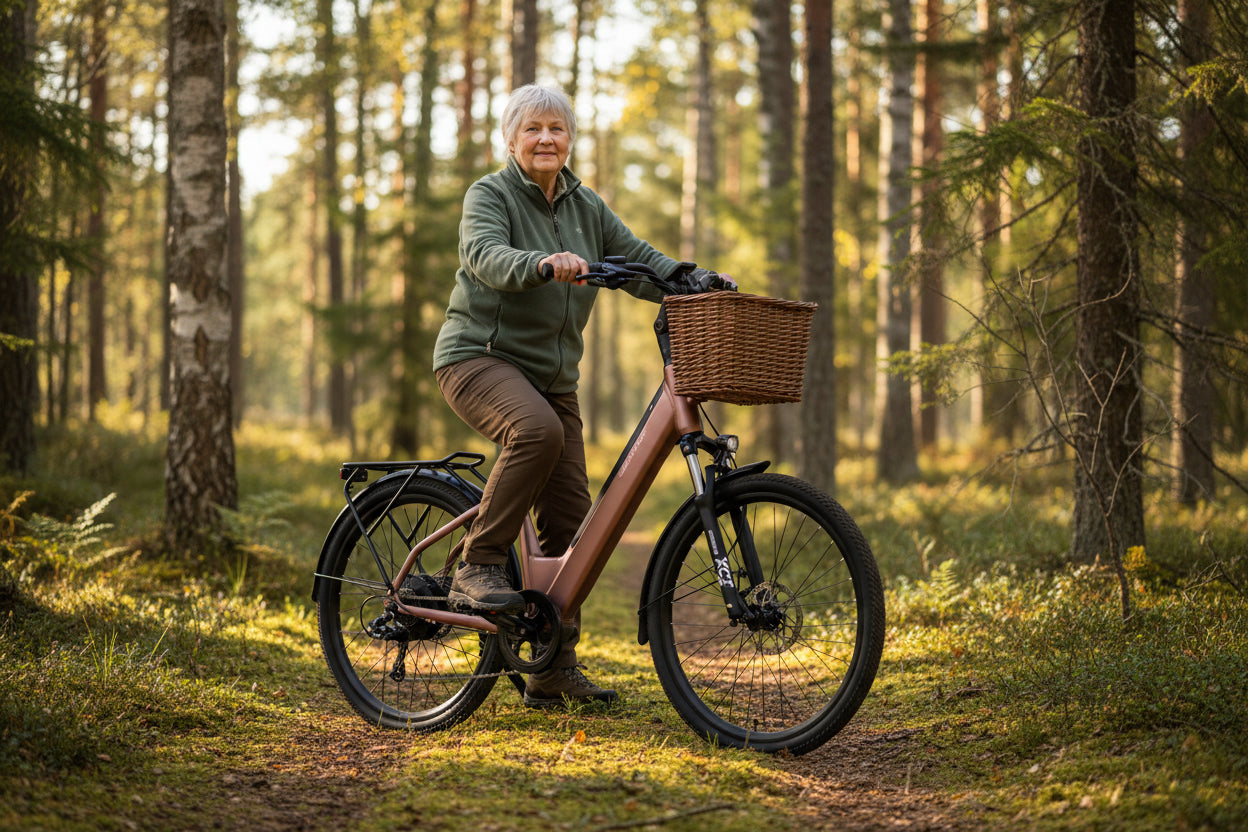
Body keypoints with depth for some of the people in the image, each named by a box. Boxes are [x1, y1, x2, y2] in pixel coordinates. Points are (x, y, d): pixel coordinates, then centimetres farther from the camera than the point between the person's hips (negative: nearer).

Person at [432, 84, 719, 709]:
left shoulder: (585, 207, 12)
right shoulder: (489, 195, -6)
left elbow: (640, 260, 10)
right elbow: (485, 255, -25)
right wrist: (542, 263, -45)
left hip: (551, 374, 6)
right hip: (480, 357, -6)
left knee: (569, 520, 0)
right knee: (536, 430, -37)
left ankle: (554, 669, 8)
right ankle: (479, 567, -24)